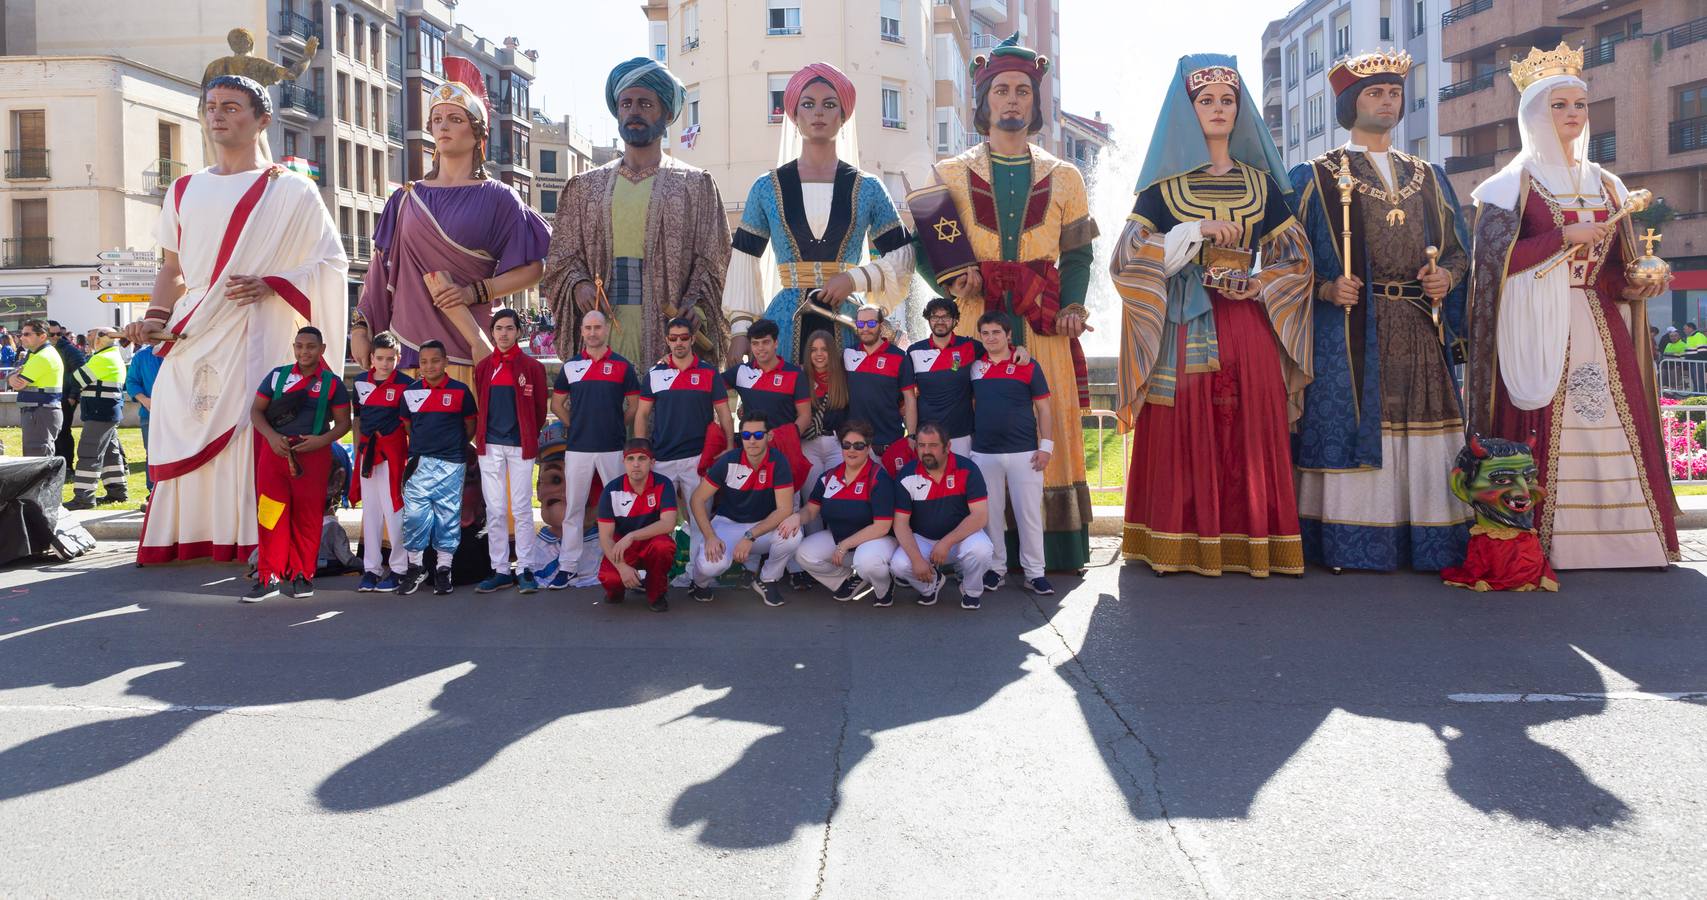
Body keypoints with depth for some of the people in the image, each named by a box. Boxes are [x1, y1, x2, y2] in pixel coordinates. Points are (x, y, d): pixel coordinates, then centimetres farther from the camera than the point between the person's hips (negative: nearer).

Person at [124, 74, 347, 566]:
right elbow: (172, 269, 21)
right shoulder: (185, 190, 19)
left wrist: (270, 285, -11)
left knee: (253, 431, -12)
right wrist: (155, 317, 3)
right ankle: (187, 539, 4)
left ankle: (260, 543, -7)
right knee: (186, 440, -3)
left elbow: (332, 262, 3)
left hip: (257, 337, -4)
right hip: (192, 338, 4)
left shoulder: (292, 190, 6)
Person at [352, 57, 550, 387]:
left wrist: (474, 292, -10)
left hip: (471, 347, -2)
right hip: (416, 340, 3)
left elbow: (533, 268, -1)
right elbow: (381, 269, 11)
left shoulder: (497, 198, 4)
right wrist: (359, 327, 2)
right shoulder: (406, 199, 13)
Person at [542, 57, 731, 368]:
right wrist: (579, 284, -6)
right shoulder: (585, 187, 17)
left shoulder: (696, 185, 10)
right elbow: (562, 255, 15)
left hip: (669, 324, -2)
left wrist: (696, 305, -13)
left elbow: (710, 259, 4)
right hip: (603, 323, 2)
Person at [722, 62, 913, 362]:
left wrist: (855, 278, -8)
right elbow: (745, 263, 7)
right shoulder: (767, 188, 7)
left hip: (849, 325, 0)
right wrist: (741, 330, -2)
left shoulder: (868, 188, 7)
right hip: (785, 327, 0)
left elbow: (902, 255, 8)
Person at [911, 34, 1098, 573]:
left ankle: (1054, 550, 4)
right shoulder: (951, 176, 11)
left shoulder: (1063, 179, 14)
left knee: (1049, 428, -2)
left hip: (1042, 326, 1)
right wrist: (951, 281, -12)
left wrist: (1072, 307, -6)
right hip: (975, 322, -1)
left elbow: (1077, 254, 10)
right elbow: (926, 250, 8)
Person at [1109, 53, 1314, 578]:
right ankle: (1180, 546, 0)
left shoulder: (1260, 182, 13)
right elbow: (1130, 254, -4)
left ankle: (1250, 543, 5)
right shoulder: (1164, 184, 7)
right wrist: (1197, 230, -14)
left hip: (1248, 323, 2)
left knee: (1250, 433, -2)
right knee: (1182, 436, -5)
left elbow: (1295, 257, 13)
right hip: (1183, 326, -2)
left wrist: (1256, 284, -6)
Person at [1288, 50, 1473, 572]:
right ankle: (1348, 543, -3)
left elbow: (1458, 250, 21)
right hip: (1349, 330, -4)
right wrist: (1326, 288, -16)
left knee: (1422, 430, -1)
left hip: (1420, 330, 4)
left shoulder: (1427, 177, 20)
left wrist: (1447, 276, -1)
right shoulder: (1317, 176, 7)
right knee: (1350, 428, -9)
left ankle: (1428, 542, 5)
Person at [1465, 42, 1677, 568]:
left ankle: (1617, 536, 3)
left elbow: (1620, 268, 17)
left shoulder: (1606, 186, 18)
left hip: (1601, 328, 5)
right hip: (1538, 331, -5)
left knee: (1616, 432, -2)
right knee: (1543, 435, -9)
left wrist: (1637, 285, -4)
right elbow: (1494, 255, -10)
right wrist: (1565, 236, -12)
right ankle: (1540, 543, -4)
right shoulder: (1513, 184, 3)